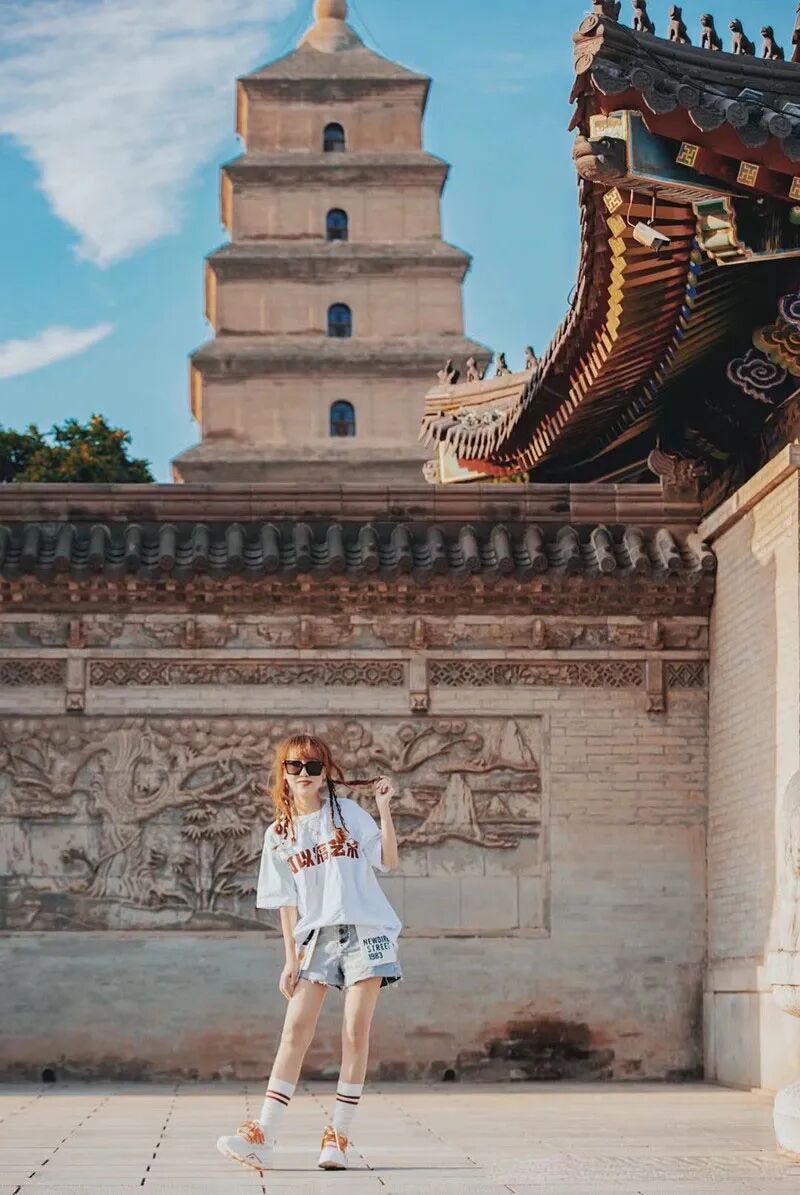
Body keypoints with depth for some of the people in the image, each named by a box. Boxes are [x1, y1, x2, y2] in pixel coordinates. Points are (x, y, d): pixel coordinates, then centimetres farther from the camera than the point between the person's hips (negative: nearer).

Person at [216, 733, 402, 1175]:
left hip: (365, 931, -2)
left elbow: (390, 861, -1)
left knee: (355, 1033, -4)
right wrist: (291, 958, 4)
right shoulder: (279, 835, 8)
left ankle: (338, 1137, 3)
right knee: (295, 1031, -5)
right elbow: (287, 901, 10)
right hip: (316, 937, 2)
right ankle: (262, 1138, -9)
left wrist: (384, 808, -10)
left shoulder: (348, 812, 4)